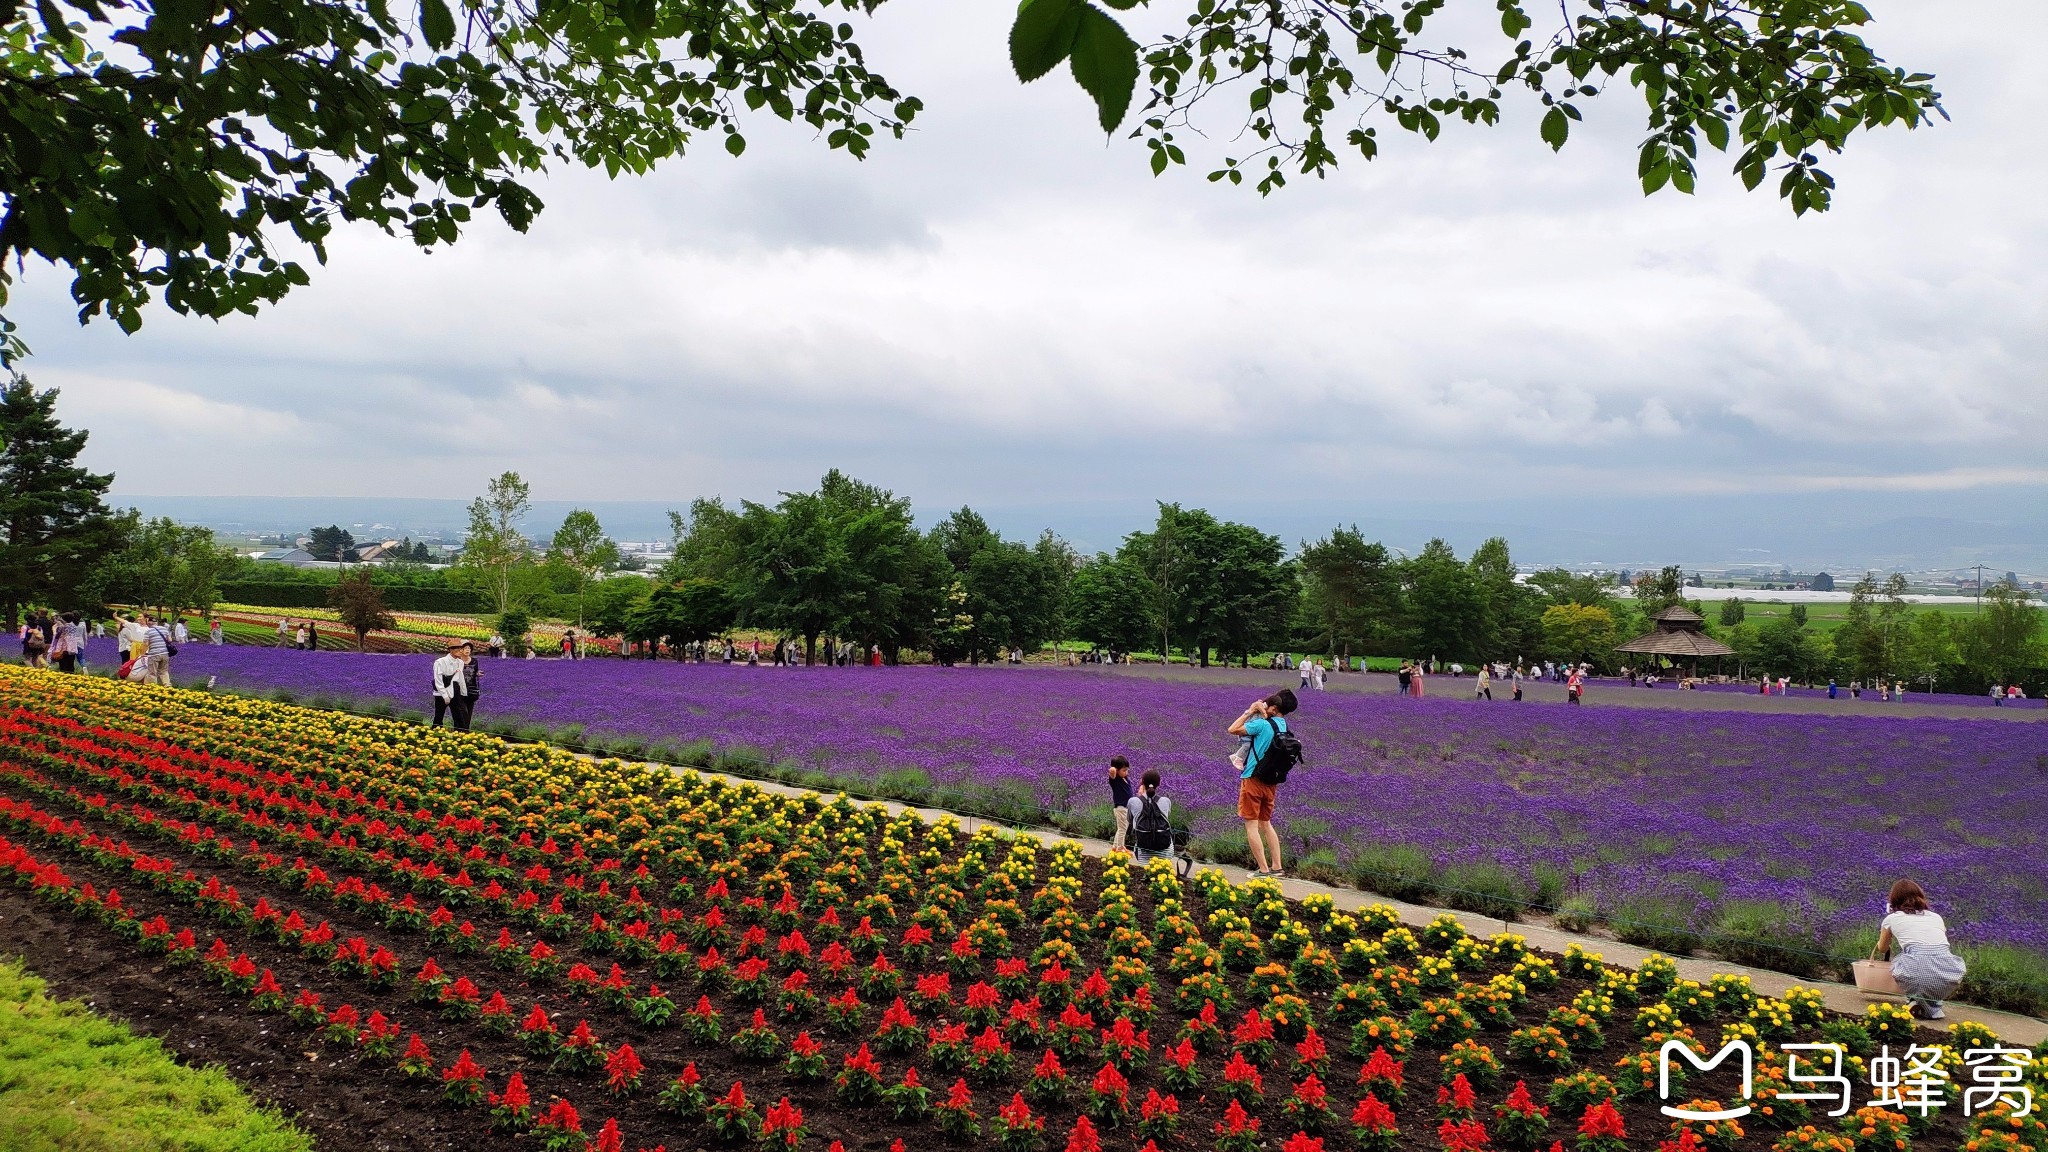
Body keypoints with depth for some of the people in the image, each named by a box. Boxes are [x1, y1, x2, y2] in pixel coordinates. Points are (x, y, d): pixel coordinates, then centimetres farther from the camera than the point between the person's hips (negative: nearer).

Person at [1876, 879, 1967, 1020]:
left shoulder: (1892, 918, 20)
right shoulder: (1936, 917, 27)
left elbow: (1882, 949, 40)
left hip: (1915, 976, -2)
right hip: (1948, 981, 2)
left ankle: (1917, 999, 10)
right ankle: (1932, 1006, 20)